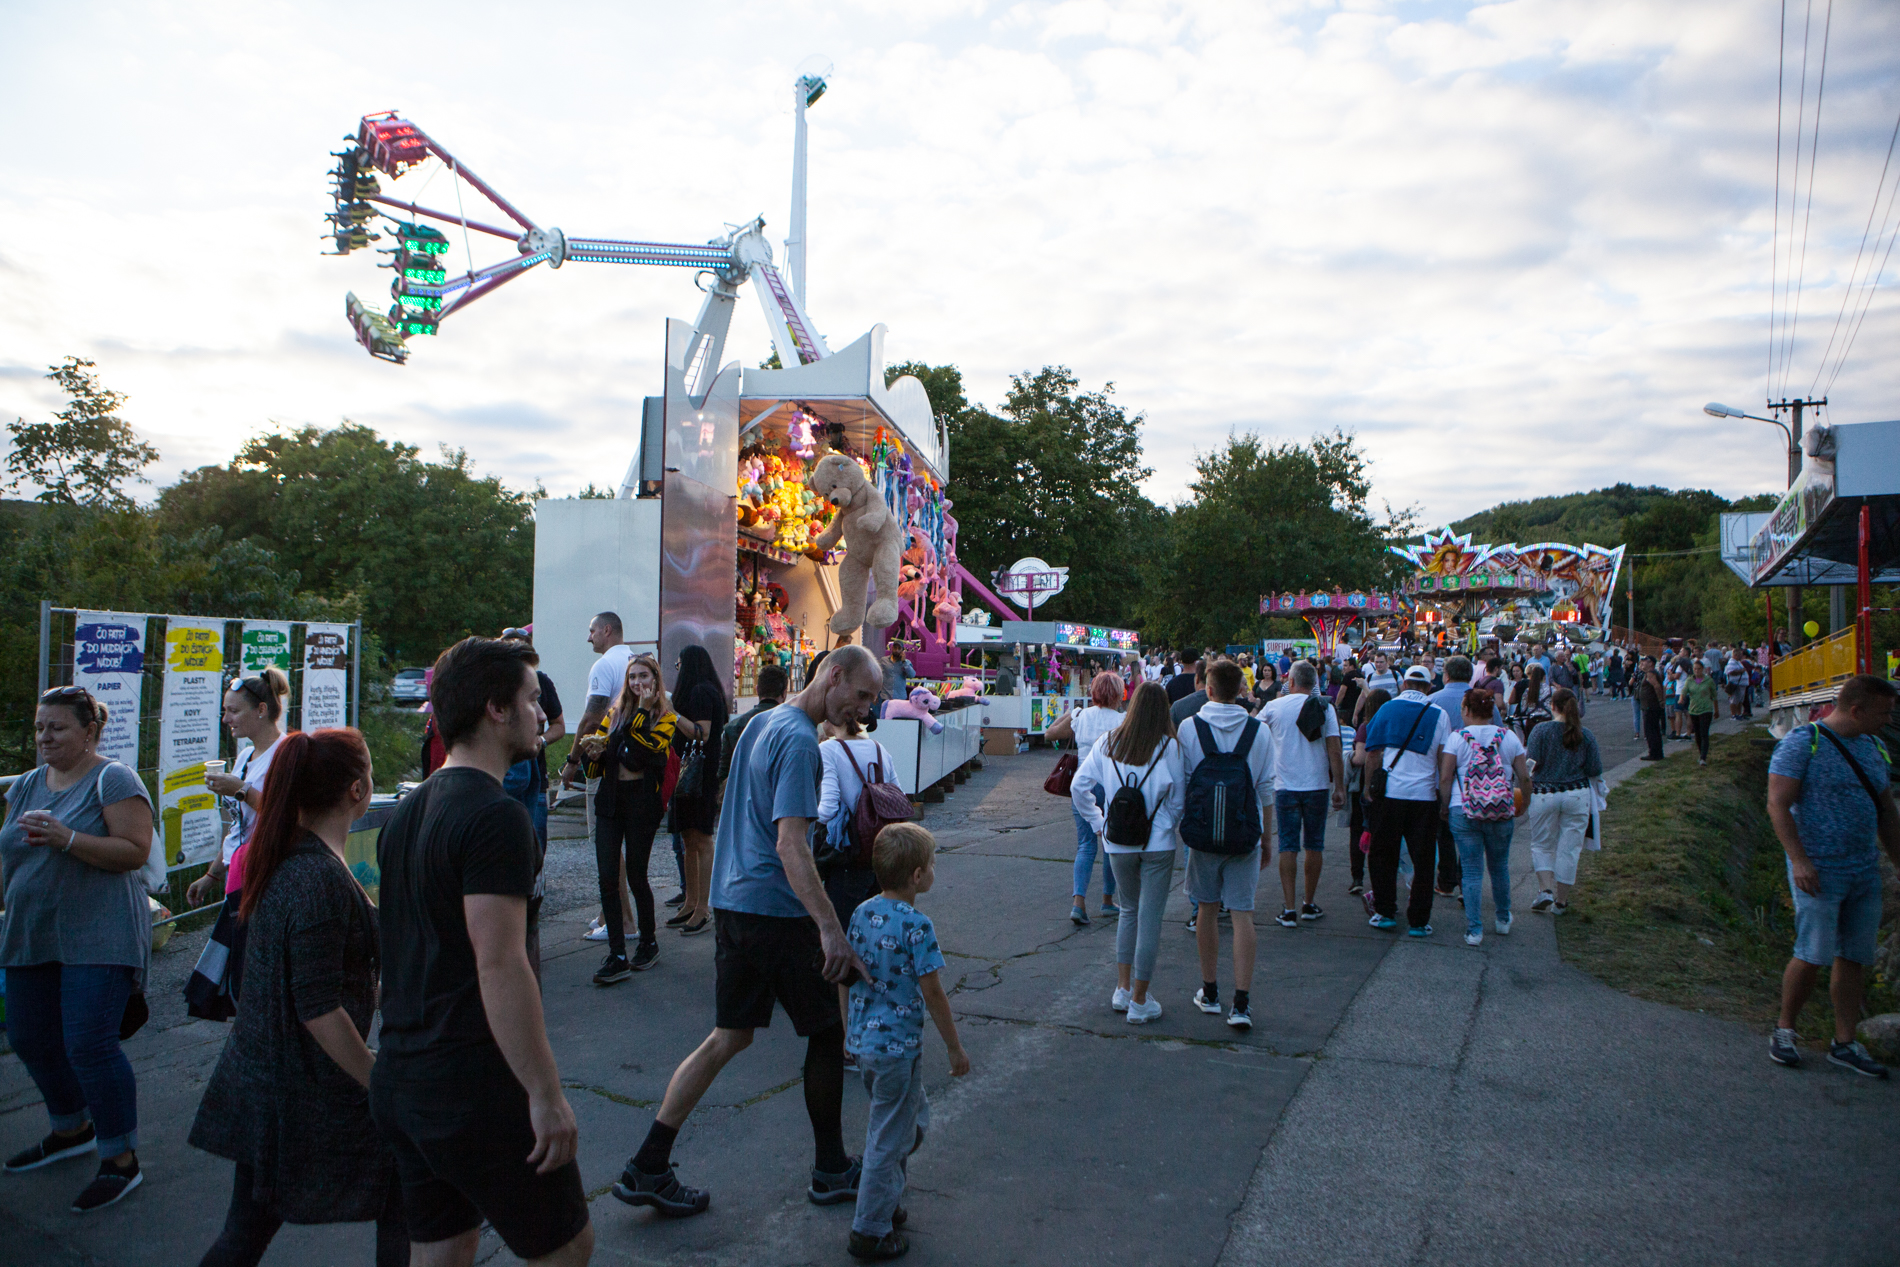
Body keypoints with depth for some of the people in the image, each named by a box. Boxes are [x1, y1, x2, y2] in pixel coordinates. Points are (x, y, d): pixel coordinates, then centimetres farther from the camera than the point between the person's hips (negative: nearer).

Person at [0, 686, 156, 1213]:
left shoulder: (112, 780, -9)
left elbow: (135, 851, -17)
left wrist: (66, 838, -24)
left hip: (97, 939, -8)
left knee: (89, 1045, -10)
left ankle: (121, 1159, 3)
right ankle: (72, 1130, 38)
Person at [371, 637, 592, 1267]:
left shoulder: (407, 810, 11)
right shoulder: (496, 814, -18)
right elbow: (499, 964, -24)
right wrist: (546, 1094, -20)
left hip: (399, 1079, 9)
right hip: (475, 1086, -9)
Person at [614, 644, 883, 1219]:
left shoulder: (761, 723, 13)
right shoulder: (799, 739, -17)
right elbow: (790, 845, -25)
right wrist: (830, 929, -29)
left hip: (733, 904, 9)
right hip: (777, 912, -9)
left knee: (730, 1035, 13)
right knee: (826, 1033, 8)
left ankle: (647, 1169, 14)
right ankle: (831, 1171, 21)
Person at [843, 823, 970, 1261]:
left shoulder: (862, 912, 1)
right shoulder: (917, 925, -20)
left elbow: (850, 974, 10)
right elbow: (932, 994, -17)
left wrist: (851, 1026, 23)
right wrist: (956, 1048, -7)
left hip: (863, 1040, 8)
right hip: (898, 1045, -8)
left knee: (912, 1118, 25)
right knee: (889, 1138, 6)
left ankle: (884, 1203, 35)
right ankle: (870, 1232, 17)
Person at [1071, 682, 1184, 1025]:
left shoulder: (1108, 743, 0)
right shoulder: (1169, 746, -9)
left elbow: (1078, 785, 2)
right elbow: (1178, 798, -5)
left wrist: (1097, 821, 11)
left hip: (1118, 842, 3)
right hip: (1158, 843, -3)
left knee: (1129, 910, 21)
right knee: (1150, 918, 4)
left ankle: (1122, 989, 23)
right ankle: (1139, 1002, 9)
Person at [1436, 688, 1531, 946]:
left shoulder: (1456, 737, -4)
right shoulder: (1508, 736, 3)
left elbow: (1445, 778, -8)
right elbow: (1524, 777, 4)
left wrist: (1444, 806, 4)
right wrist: (1524, 803, 20)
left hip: (1464, 811, -2)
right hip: (1501, 812, 2)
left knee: (1472, 871, 2)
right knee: (1500, 866, 20)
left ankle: (1474, 930, 2)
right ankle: (1502, 919, 35)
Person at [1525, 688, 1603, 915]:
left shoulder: (1541, 730, -7)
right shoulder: (1586, 735, 0)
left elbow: (1532, 764, -13)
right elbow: (1595, 770, 1)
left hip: (1544, 795, -1)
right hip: (1577, 796, 2)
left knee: (1542, 845, 13)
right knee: (1569, 849, 9)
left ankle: (1545, 890, -4)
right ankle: (1560, 901, 15)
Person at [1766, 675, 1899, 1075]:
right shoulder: (1803, 743, -11)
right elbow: (1778, 806, -15)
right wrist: (1799, 860, -23)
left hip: (1865, 870, 7)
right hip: (1818, 870, -7)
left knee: (1855, 958, 9)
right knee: (1812, 956, -7)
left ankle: (1844, 1043, 19)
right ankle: (1784, 1030, 12)